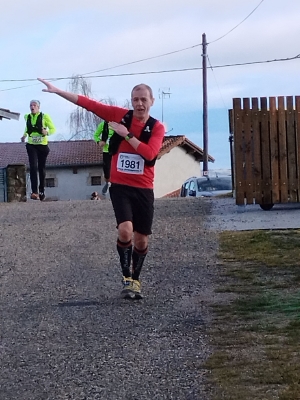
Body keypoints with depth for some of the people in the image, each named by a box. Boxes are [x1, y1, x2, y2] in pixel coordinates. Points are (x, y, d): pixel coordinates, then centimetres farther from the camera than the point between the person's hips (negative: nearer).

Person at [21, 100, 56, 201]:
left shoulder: (44, 116, -7)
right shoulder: (27, 117, 5)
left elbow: (53, 129, -4)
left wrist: (47, 132, -24)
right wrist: (24, 135, 8)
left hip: (42, 145, -1)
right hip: (31, 145, 1)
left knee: (41, 168, 9)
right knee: (33, 167, -16)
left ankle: (41, 191, 25)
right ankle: (34, 192, -23)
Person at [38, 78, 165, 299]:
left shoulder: (157, 127, -4)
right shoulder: (121, 115, -1)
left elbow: (150, 153, -20)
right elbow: (88, 103, -1)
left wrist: (126, 134, -18)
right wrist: (57, 90, -4)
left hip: (143, 189, 1)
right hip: (120, 186, -1)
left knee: (141, 239, 8)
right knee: (125, 230, -21)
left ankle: (136, 280, 30)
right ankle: (127, 278, -4)